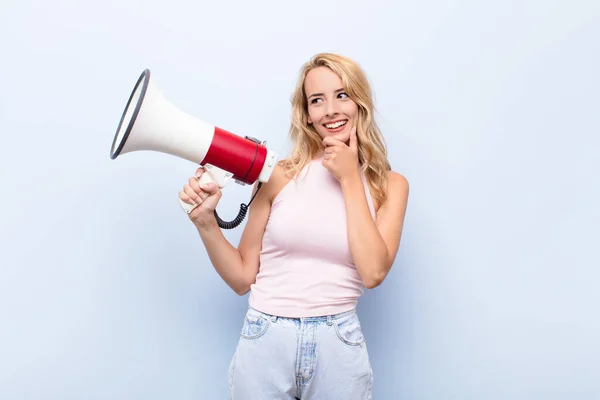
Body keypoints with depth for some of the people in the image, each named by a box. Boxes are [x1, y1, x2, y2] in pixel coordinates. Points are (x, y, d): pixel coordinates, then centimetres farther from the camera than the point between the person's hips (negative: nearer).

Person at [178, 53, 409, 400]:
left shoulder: (390, 185, 1)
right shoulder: (279, 175, -3)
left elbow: (373, 272, -13)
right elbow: (243, 277, 1)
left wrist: (350, 179, -9)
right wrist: (205, 222, -14)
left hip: (337, 346, 1)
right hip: (264, 342, 0)